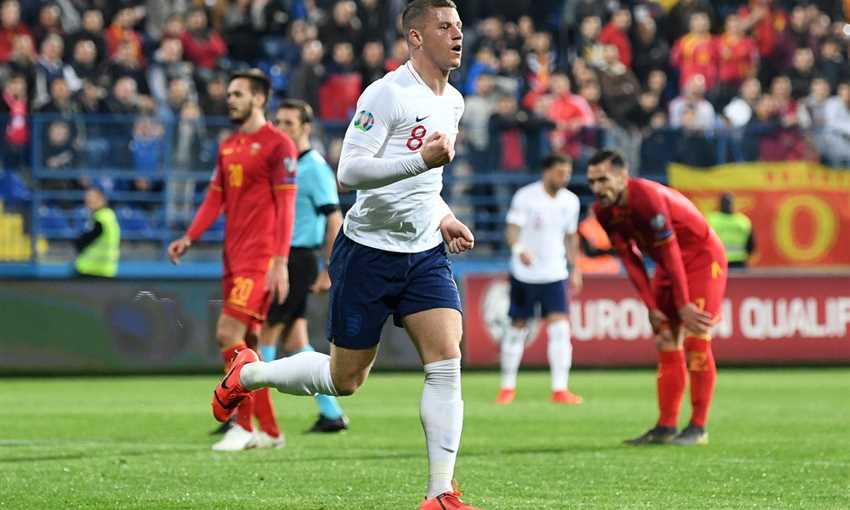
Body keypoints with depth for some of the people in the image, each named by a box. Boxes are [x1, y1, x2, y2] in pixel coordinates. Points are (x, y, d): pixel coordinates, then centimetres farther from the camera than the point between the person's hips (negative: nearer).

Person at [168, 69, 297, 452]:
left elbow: (285, 205, -12)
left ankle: (243, 425, -11)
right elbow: (216, 197, 18)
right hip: (233, 255, 8)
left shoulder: (277, 144, -8)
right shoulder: (228, 146, 17)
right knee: (244, 342, 8)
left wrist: (280, 262, -18)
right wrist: (190, 238, 3)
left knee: (229, 333, -16)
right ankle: (269, 430, 14)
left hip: (260, 256, -8)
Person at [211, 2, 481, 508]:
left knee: (447, 362, -12)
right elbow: (349, 171, -22)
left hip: (425, 253, 6)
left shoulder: (453, 101, 11)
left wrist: (442, 217, 13)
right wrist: (420, 160, -32)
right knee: (344, 380, 4)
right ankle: (247, 375, 31)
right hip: (368, 252, -6)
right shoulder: (386, 94, -15)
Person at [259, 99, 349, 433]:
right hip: (281, 259, 9)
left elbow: (334, 220, -13)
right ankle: (331, 414, 12)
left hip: (298, 260, -9)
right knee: (295, 342, 7)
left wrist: (328, 271, -16)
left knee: (265, 332, -8)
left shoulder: (315, 169, -10)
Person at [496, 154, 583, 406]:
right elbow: (512, 228, -18)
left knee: (560, 328, -11)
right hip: (524, 273, -3)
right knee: (517, 328, 5)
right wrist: (518, 249, -38)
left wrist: (574, 269, 14)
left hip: (555, 274, 3)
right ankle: (508, 387, 20)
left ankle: (560, 389, -9)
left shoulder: (570, 201, 3)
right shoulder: (525, 196, -11)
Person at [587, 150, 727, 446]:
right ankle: (666, 427, 8)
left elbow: (671, 253, -28)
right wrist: (651, 307, -7)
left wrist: (684, 305, -23)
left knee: (695, 341, -12)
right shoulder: (604, 212, -7)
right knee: (666, 342, 5)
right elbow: (630, 259, -3)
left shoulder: (647, 198, -31)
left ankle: (698, 428, -8)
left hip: (701, 258, -8)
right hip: (669, 265, 8)